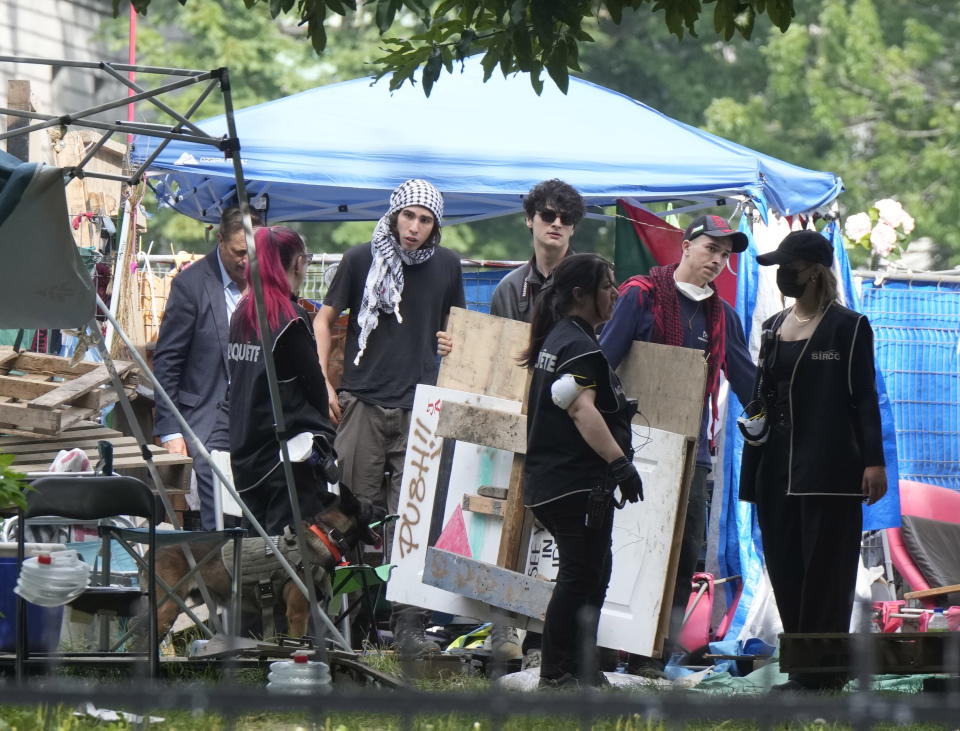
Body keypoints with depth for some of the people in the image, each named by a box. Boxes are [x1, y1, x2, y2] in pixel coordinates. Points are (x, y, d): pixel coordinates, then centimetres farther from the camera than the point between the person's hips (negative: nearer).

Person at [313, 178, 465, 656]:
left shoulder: (446, 266, 10)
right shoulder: (361, 260, 3)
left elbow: (455, 322, 26)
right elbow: (325, 319, 10)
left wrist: (453, 342, 2)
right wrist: (322, 382, 1)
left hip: (419, 408, 1)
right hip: (363, 402, -1)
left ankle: (409, 623, -7)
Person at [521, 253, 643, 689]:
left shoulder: (555, 340, 18)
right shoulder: (580, 347, -15)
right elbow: (582, 409, -28)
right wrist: (619, 460, -34)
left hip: (548, 482, 11)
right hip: (577, 483, -11)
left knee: (590, 573, 17)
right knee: (581, 577, -7)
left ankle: (576, 669, 21)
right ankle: (557, 675, -5)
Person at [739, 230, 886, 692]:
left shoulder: (848, 327, -3)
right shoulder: (773, 328, 16)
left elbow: (864, 397, -6)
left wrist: (873, 461, -12)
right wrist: (753, 444, 15)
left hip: (829, 470, -7)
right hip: (777, 470, 7)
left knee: (824, 572, -6)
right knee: (785, 571, 6)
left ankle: (823, 674, -4)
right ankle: (802, 671, 12)